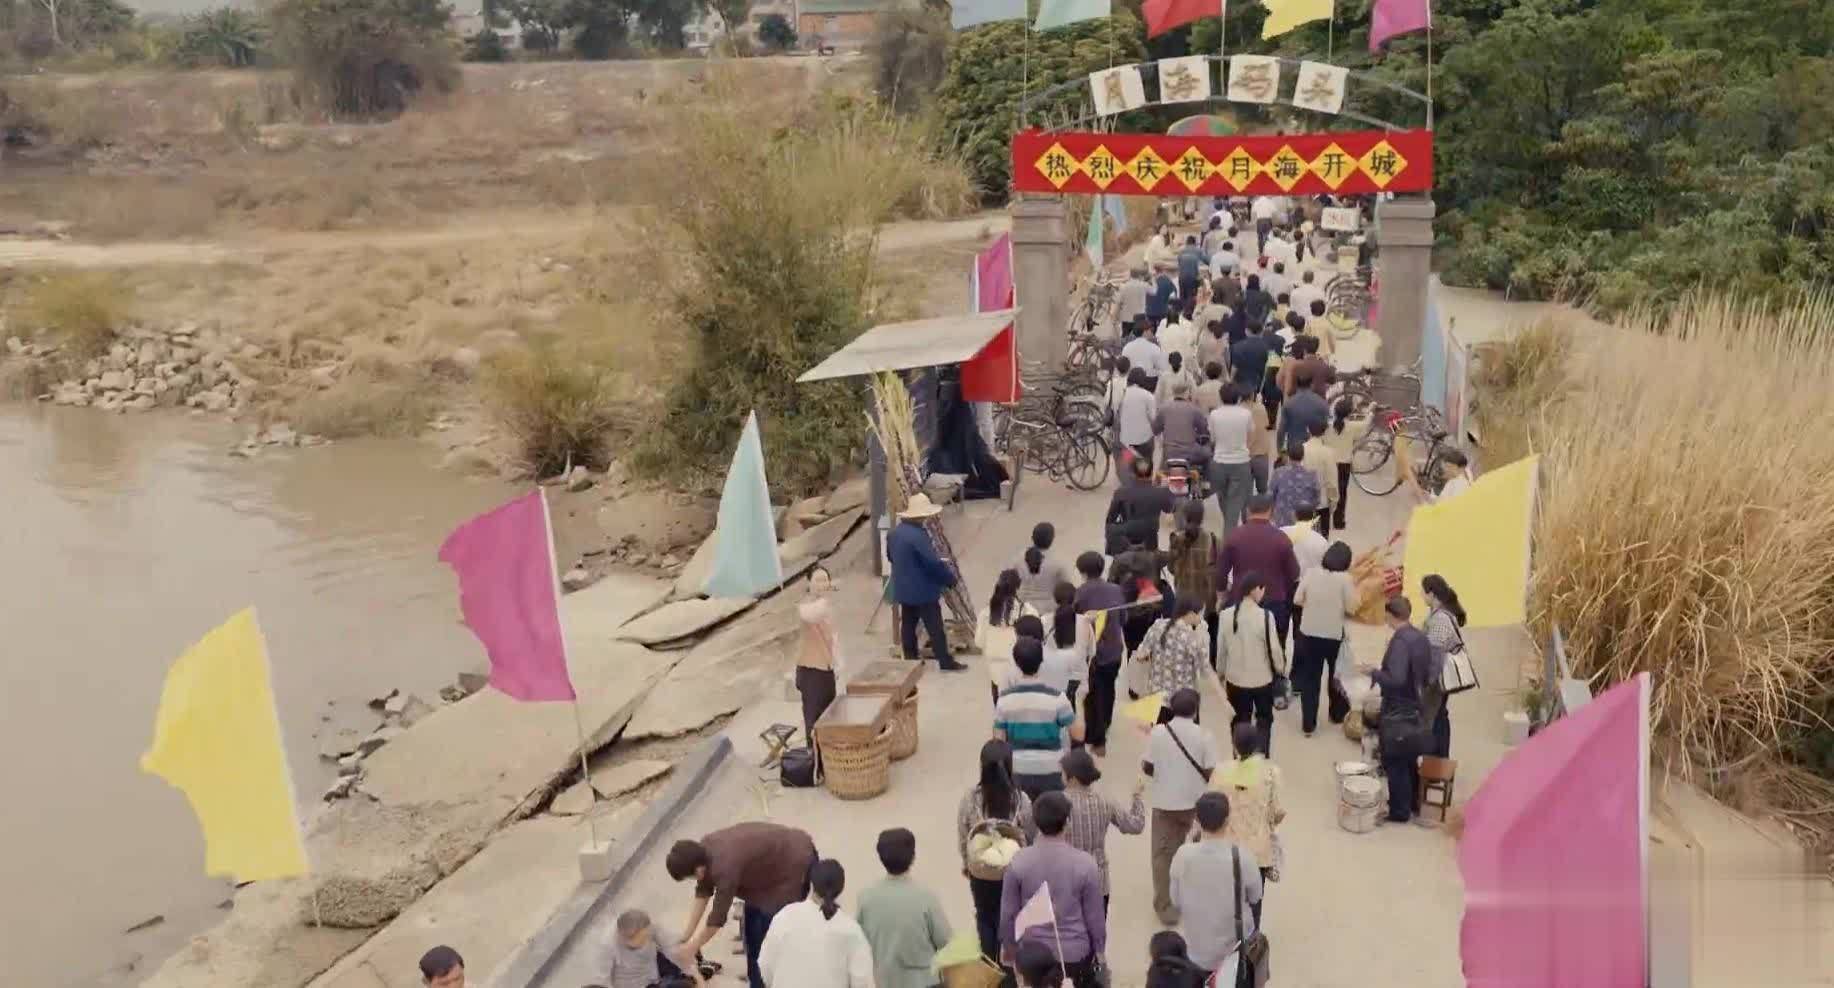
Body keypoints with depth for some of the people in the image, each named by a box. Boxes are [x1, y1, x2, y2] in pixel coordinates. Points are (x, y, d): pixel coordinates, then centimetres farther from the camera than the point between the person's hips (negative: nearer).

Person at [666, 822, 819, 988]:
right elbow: (703, 893, 2)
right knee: (751, 925, 13)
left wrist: (692, 946, -8)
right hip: (773, 860, 9)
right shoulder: (703, 850, -11)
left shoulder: (725, 867, -35)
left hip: (796, 861, -9)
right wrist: (685, 936, 2)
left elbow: (718, 918, -23)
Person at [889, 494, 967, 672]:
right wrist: (950, 576, -9)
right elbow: (934, 563, -24)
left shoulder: (895, 532, 2)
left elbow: (890, 556, 17)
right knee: (935, 627, 1)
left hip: (903, 589, 8)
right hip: (923, 590, -8)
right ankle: (946, 662, 7)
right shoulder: (918, 536, -26)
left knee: (908, 625, 14)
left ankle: (910, 660, 21)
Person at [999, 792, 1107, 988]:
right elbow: (1095, 914, -7)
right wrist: (1099, 948, 10)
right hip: (1075, 953, -1)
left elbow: (1008, 913, -4)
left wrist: (1009, 945, 13)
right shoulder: (1085, 863, -18)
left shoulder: (1018, 862, -14)